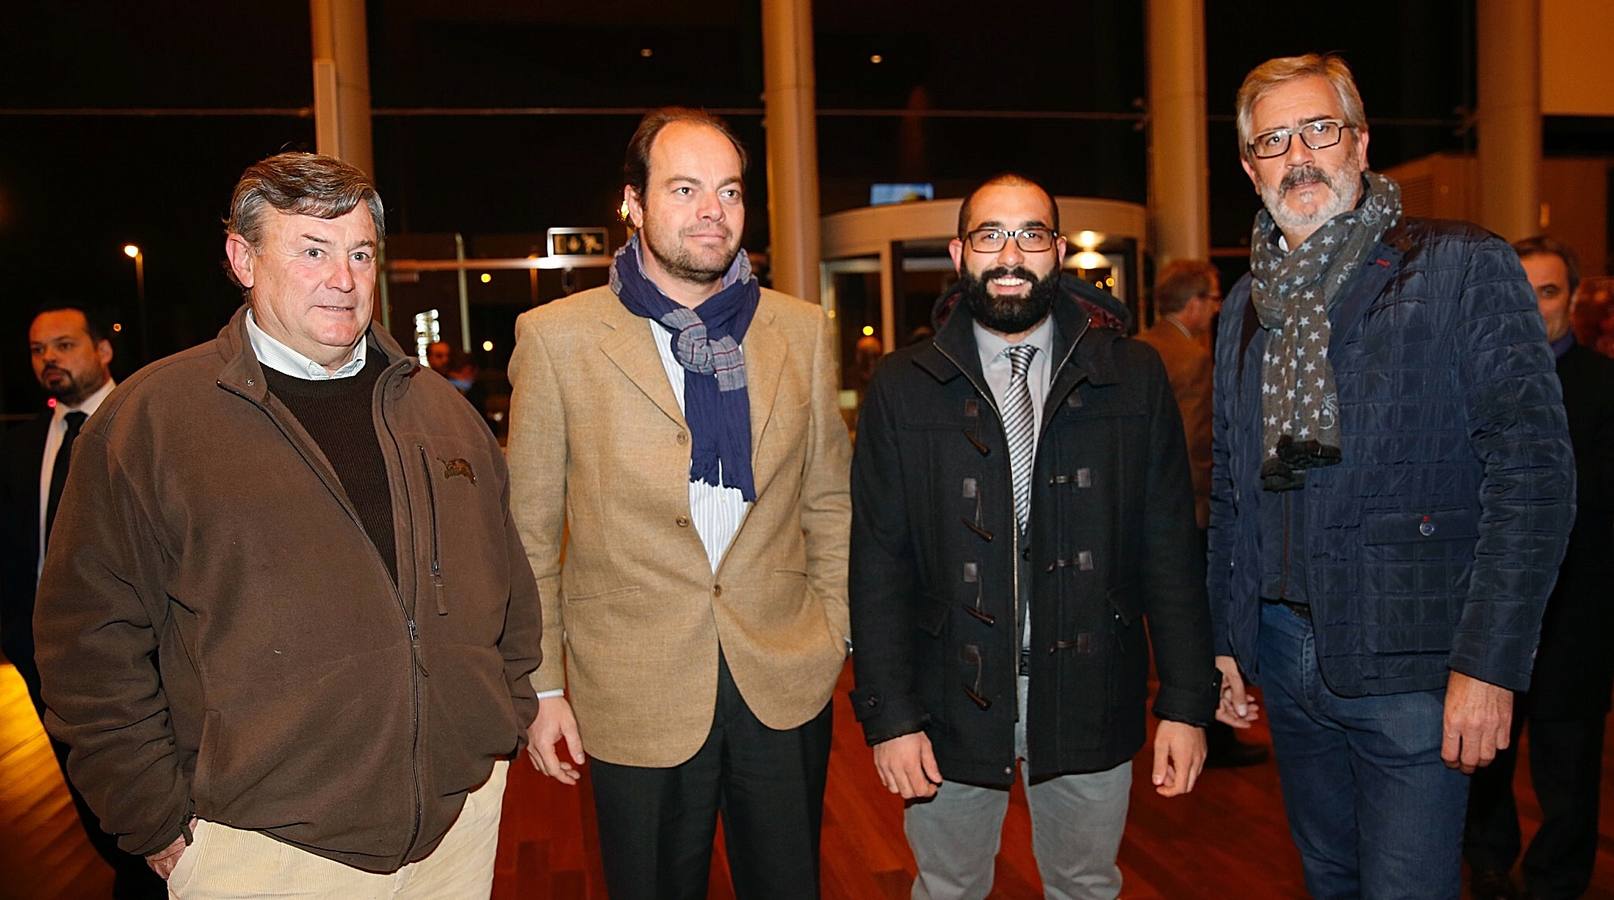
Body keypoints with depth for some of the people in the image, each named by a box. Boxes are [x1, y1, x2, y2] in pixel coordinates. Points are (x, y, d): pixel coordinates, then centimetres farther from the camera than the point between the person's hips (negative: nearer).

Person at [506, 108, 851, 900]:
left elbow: (826, 499, 10)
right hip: (637, 699, -2)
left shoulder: (801, 331, 3)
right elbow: (530, 532, -1)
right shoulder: (556, 338, -5)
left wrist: (839, 638, 6)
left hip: (787, 685, 3)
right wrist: (542, 686, 0)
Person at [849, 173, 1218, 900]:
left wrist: (1186, 702, -4)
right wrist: (888, 714, -8)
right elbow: (878, 563, -4)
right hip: (951, 708, 0)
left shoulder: (1133, 378, 0)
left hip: (1090, 703, 1)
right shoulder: (901, 389, -3)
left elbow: (1172, 551, -1)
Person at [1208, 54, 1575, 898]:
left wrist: (1489, 663, -17)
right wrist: (1224, 639, 13)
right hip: (1282, 656, 6)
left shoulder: (1465, 268, -6)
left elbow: (1533, 474, -12)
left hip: (1409, 667, -5)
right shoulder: (1246, 305, 11)